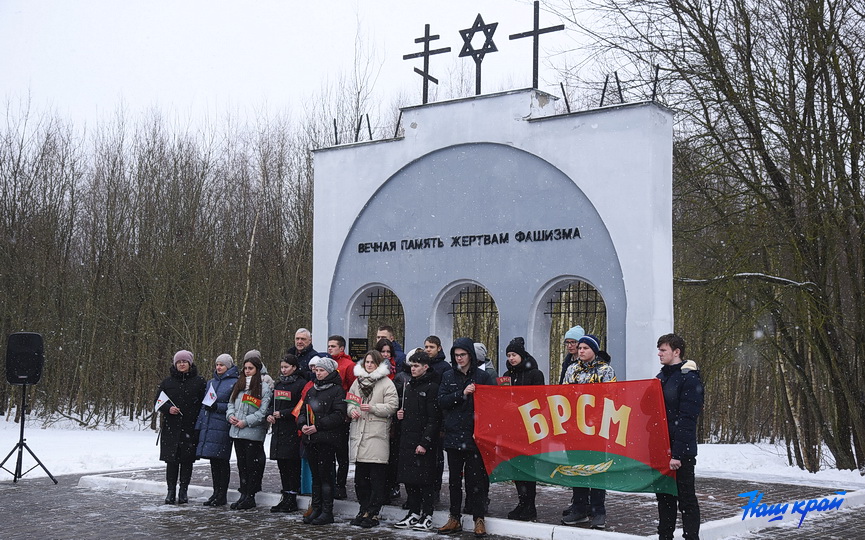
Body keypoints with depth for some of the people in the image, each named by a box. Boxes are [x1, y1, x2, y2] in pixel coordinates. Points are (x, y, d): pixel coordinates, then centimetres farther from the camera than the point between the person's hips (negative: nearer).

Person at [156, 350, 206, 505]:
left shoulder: (199, 382, 3)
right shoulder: (167, 382, 8)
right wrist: (168, 408, -10)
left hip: (191, 428, -1)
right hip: (171, 428, 1)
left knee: (187, 460, 4)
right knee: (171, 461, 0)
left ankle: (183, 492, 13)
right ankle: (171, 491, 9)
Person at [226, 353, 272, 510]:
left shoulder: (264, 387, -7)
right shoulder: (239, 385, 15)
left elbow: (263, 411, -12)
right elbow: (231, 402, 19)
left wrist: (246, 422, -16)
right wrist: (231, 415, -1)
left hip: (253, 432, -7)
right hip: (237, 432, 7)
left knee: (252, 465, -1)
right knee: (242, 464, 12)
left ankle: (250, 497, 5)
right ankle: (243, 495, 18)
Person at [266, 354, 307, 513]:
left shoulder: (301, 384, -8)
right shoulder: (278, 384, 17)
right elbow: (273, 403, 25)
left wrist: (283, 413, -15)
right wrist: (270, 415, 5)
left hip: (292, 431, -8)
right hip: (278, 429, 8)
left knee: (292, 464, -4)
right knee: (282, 464, 9)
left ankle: (292, 498, 2)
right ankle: (285, 498, 16)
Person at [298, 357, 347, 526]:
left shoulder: (337, 390, -5)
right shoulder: (311, 390, 18)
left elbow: (339, 415, -13)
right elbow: (302, 410, 19)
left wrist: (318, 426, -17)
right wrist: (303, 424, -3)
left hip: (327, 439, -7)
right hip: (310, 440, 7)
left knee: (325, 475, -6)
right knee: (315, 475, 11)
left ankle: (327, 512, -1)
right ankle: (316, 509, 16)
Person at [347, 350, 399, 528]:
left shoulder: (386, 383, -1)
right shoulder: (358, 381, 17)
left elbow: (392, 406, -8)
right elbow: (350, 400, 22)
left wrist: (372, 408, -16)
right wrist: (352, 411, 1)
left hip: (377, 434, -6)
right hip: (359, 433, 6)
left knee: (377, 477, -5)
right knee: (360, 476, 9)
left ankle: (373, 513, 0)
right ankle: (364, 510, 19)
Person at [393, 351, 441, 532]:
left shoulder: (432, 387, -9)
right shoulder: (409, 386, 16)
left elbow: (434, 418, -14)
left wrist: (425, 442, -18)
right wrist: (400, 415, 5)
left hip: (423, 442, -8)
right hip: (407, 440, 8)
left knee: (425, 480, -2)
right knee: (409, 478, 10)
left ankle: (427, 517, 5)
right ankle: (413, 514, 20)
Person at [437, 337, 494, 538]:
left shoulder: (482, 376, 1)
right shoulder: (448, 376, 10)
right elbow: (442, 400, -1)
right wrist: (462, 394, -14)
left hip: (474, 436, -3)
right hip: (453, 435, 3)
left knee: (476, 479, 0)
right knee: (454, 479, 10)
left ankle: (479, 519, 8)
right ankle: (455, 518, 18)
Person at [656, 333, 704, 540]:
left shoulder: (689, 378, -12)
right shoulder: (662, 377, 14)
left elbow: (686, 420, -18)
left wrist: (677, 453, -21)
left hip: (681, 451, -8)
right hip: (661, 448, 8)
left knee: (686, 497, 0)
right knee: (664, 495, 13)